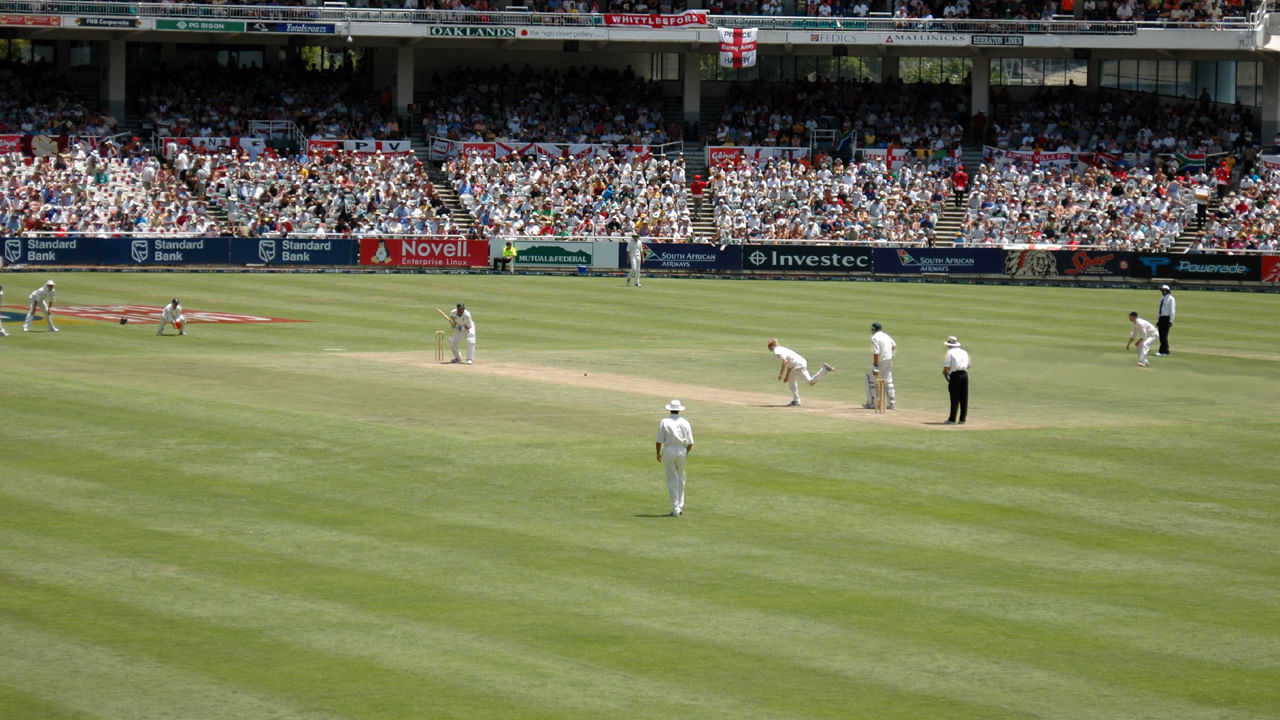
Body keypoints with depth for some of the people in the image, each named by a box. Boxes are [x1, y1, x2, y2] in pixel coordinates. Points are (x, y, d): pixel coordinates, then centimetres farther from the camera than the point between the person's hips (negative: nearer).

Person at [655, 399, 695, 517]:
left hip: (669, 451, -2)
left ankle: (675, 508, -3)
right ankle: (680, 506, 20)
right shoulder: (685, 423, 2)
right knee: (680, 478, 19)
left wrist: (658, 453, 8)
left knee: (672, 480, 3)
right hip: (682, 451, 2)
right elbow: (690, 443, 2)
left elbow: (659, 440, -7)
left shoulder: (664, 422, -5)